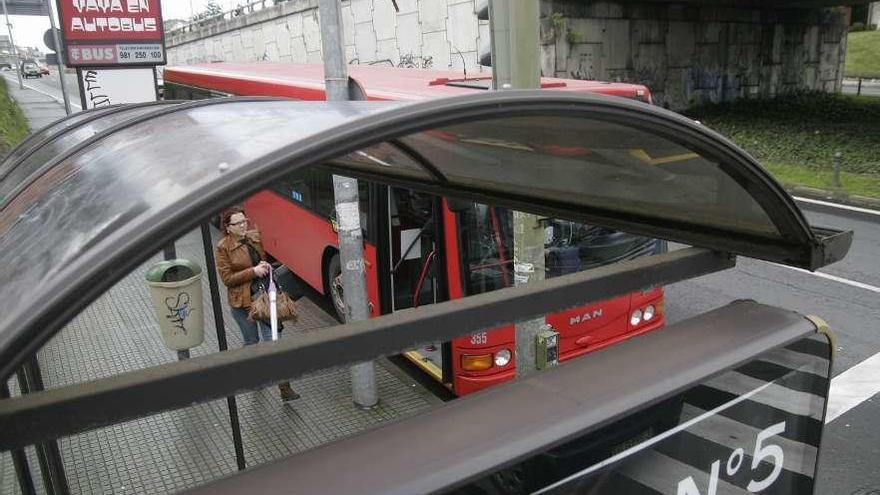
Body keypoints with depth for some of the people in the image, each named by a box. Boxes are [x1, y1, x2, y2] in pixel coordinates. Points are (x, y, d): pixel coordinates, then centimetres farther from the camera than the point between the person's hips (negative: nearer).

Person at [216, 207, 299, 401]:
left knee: (272, 339, -2)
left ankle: (284, 387, -3)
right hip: (242, 300, -3)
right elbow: (227, 278, -12)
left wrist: (266, 266, -2)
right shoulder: (223, 247, -9)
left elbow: (265, 259, 20)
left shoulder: (256, 237, 4)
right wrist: (253, 271, -19)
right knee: (251, 341, 13)